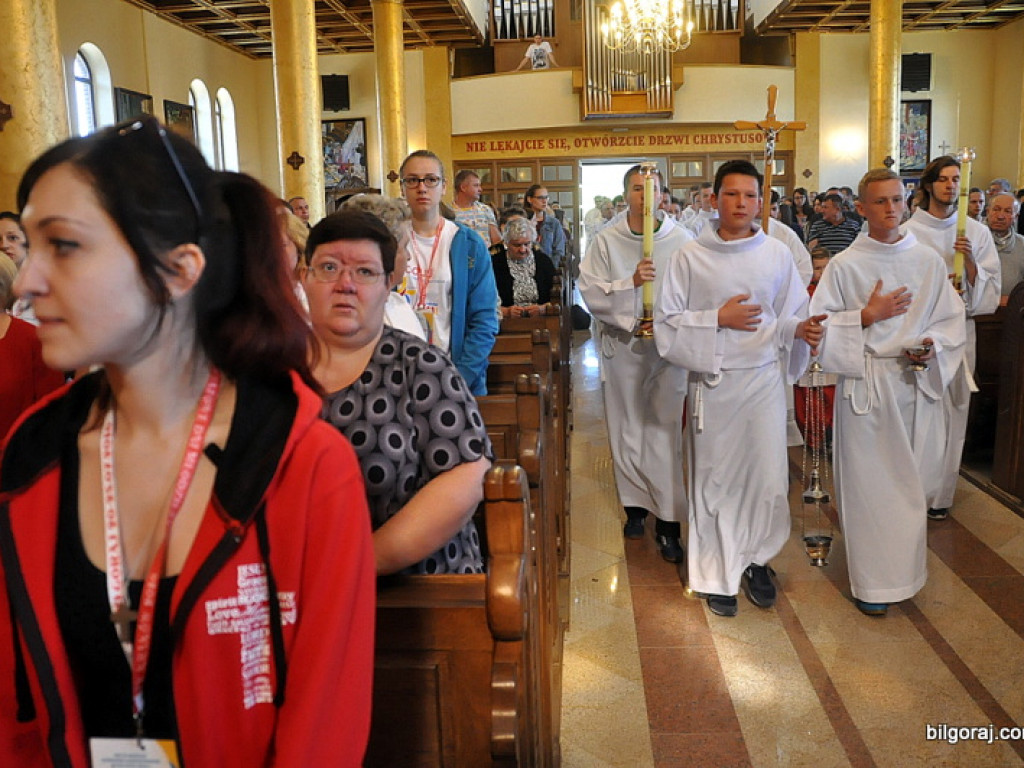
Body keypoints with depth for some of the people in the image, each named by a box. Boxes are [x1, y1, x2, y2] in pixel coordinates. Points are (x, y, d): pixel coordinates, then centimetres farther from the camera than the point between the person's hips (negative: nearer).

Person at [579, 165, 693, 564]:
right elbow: (590, 291, -5)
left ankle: (668, 522, 3)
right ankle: (635, 506, 26)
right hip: (622, 344, 2)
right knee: (627, 430, 10)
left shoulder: (681, 239, -1)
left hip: (668, 346, -1)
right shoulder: (606, 241, 1)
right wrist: (630, 282, -18)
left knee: (665, 432, -3)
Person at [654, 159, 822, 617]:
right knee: (715, 477, 6)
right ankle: (718, 574, 23)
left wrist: (801, 330, -13)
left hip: (763, 378, 1)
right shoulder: (690, 257, -2)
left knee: (767, 475, 0)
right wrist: (718, 318, -14)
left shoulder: (777, 254, 4)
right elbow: (667, 322, -3)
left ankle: (755, 561, 26)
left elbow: (791, 316, 8)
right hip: (711, 381, -1)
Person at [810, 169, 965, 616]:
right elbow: (821, 325, -5)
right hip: (865, 385, -3)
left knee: (910, 481, 9)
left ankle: (904, 570, 28)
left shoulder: (929, 261, 5)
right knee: (868, 481, 2)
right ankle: (872, 582, 14)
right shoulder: (845, 265, -3)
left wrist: (931, 347, -10)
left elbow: (950, 319, 8)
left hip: (918, 383, 3)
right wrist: (868, 315, -15)